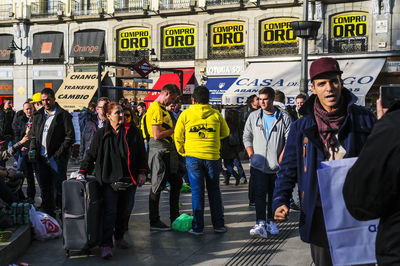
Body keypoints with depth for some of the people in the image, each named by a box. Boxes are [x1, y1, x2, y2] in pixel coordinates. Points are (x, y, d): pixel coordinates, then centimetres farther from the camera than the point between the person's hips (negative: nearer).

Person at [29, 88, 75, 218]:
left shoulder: (64, 115, -4)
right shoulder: (38, 116, 13)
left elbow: (70, 137, -8)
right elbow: (33, 135, 21)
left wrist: (56, 155, -13)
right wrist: (32, 149, 1)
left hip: (57, 159, -5)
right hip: (41, 158, 5)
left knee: (59, 188, -3)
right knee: (44, 188, 11)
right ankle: (48, 215, 22)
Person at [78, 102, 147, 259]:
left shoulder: (132, 131, 5)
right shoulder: (101, 134, 3)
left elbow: (141, 153, 9)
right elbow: (91, 155, 9)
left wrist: (142, 172, 3)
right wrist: (83, 171, 1)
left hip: (129, 179, 2)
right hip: (109, 179, -2)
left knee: (125, 210, 9)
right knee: (109, 211, -7)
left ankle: (119, 238, 27)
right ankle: (106, 245, -5)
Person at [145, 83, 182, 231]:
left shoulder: (162, 108, 17)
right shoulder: (156, 110, -16)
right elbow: (157, 135, -23)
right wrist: (174, 129, -13)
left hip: (167, 151, 10)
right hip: (158, 151, -10)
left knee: (176, 182, 14)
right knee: (157, 186, -2)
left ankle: (174, 217, 26)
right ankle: (154, 222, 9)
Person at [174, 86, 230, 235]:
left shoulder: (185, 114, 0)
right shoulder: (216, 114, 3)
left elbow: (178, 137, 4)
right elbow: (225, 133, 16)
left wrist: (183, 152, 19)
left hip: (193, 157, -1)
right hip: (213, 157, 1)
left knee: (197, 191, 5)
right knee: (214, 190, 13)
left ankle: (197, 227, 7)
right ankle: (218, 225, 18)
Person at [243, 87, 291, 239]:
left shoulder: (284, 118, 1)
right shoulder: (253, 117, 7)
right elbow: (246, 137, 12)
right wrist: (252, 155, 0)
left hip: (277, 167, 0)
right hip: (258, 165, 0)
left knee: (274, 195, 9)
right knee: (260, 194, -10)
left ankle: (271, 222, 22)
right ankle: (260, 224, -16)